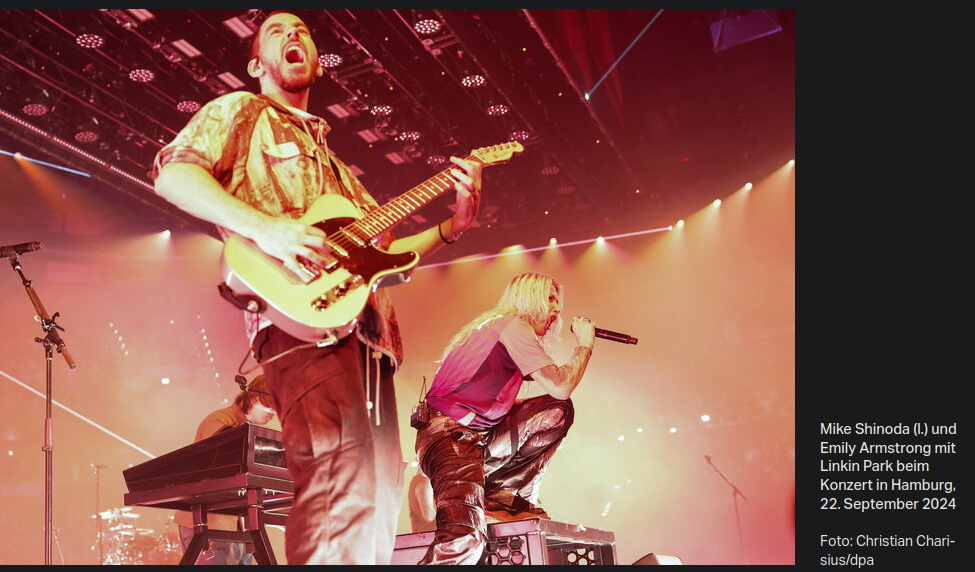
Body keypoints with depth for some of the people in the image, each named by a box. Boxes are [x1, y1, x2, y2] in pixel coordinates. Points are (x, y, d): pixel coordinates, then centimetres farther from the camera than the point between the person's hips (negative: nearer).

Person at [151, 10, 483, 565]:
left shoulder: (334, 165, 35)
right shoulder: (241, 112, 14)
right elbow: (173, 172, -3)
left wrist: (455, 224, 18)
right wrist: (264, 226, -18)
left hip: (368, 333, 8)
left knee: (380, 499, 4)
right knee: (342, 493, -25)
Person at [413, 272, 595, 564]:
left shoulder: (495, 327, 23)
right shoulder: (513, 324, -7)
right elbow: (559, 386, -16)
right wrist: (585, 344, -1)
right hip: (450, 438, -10)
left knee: (557, 410, 5)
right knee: (465, 537, -30)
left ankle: (509, 495, 1)